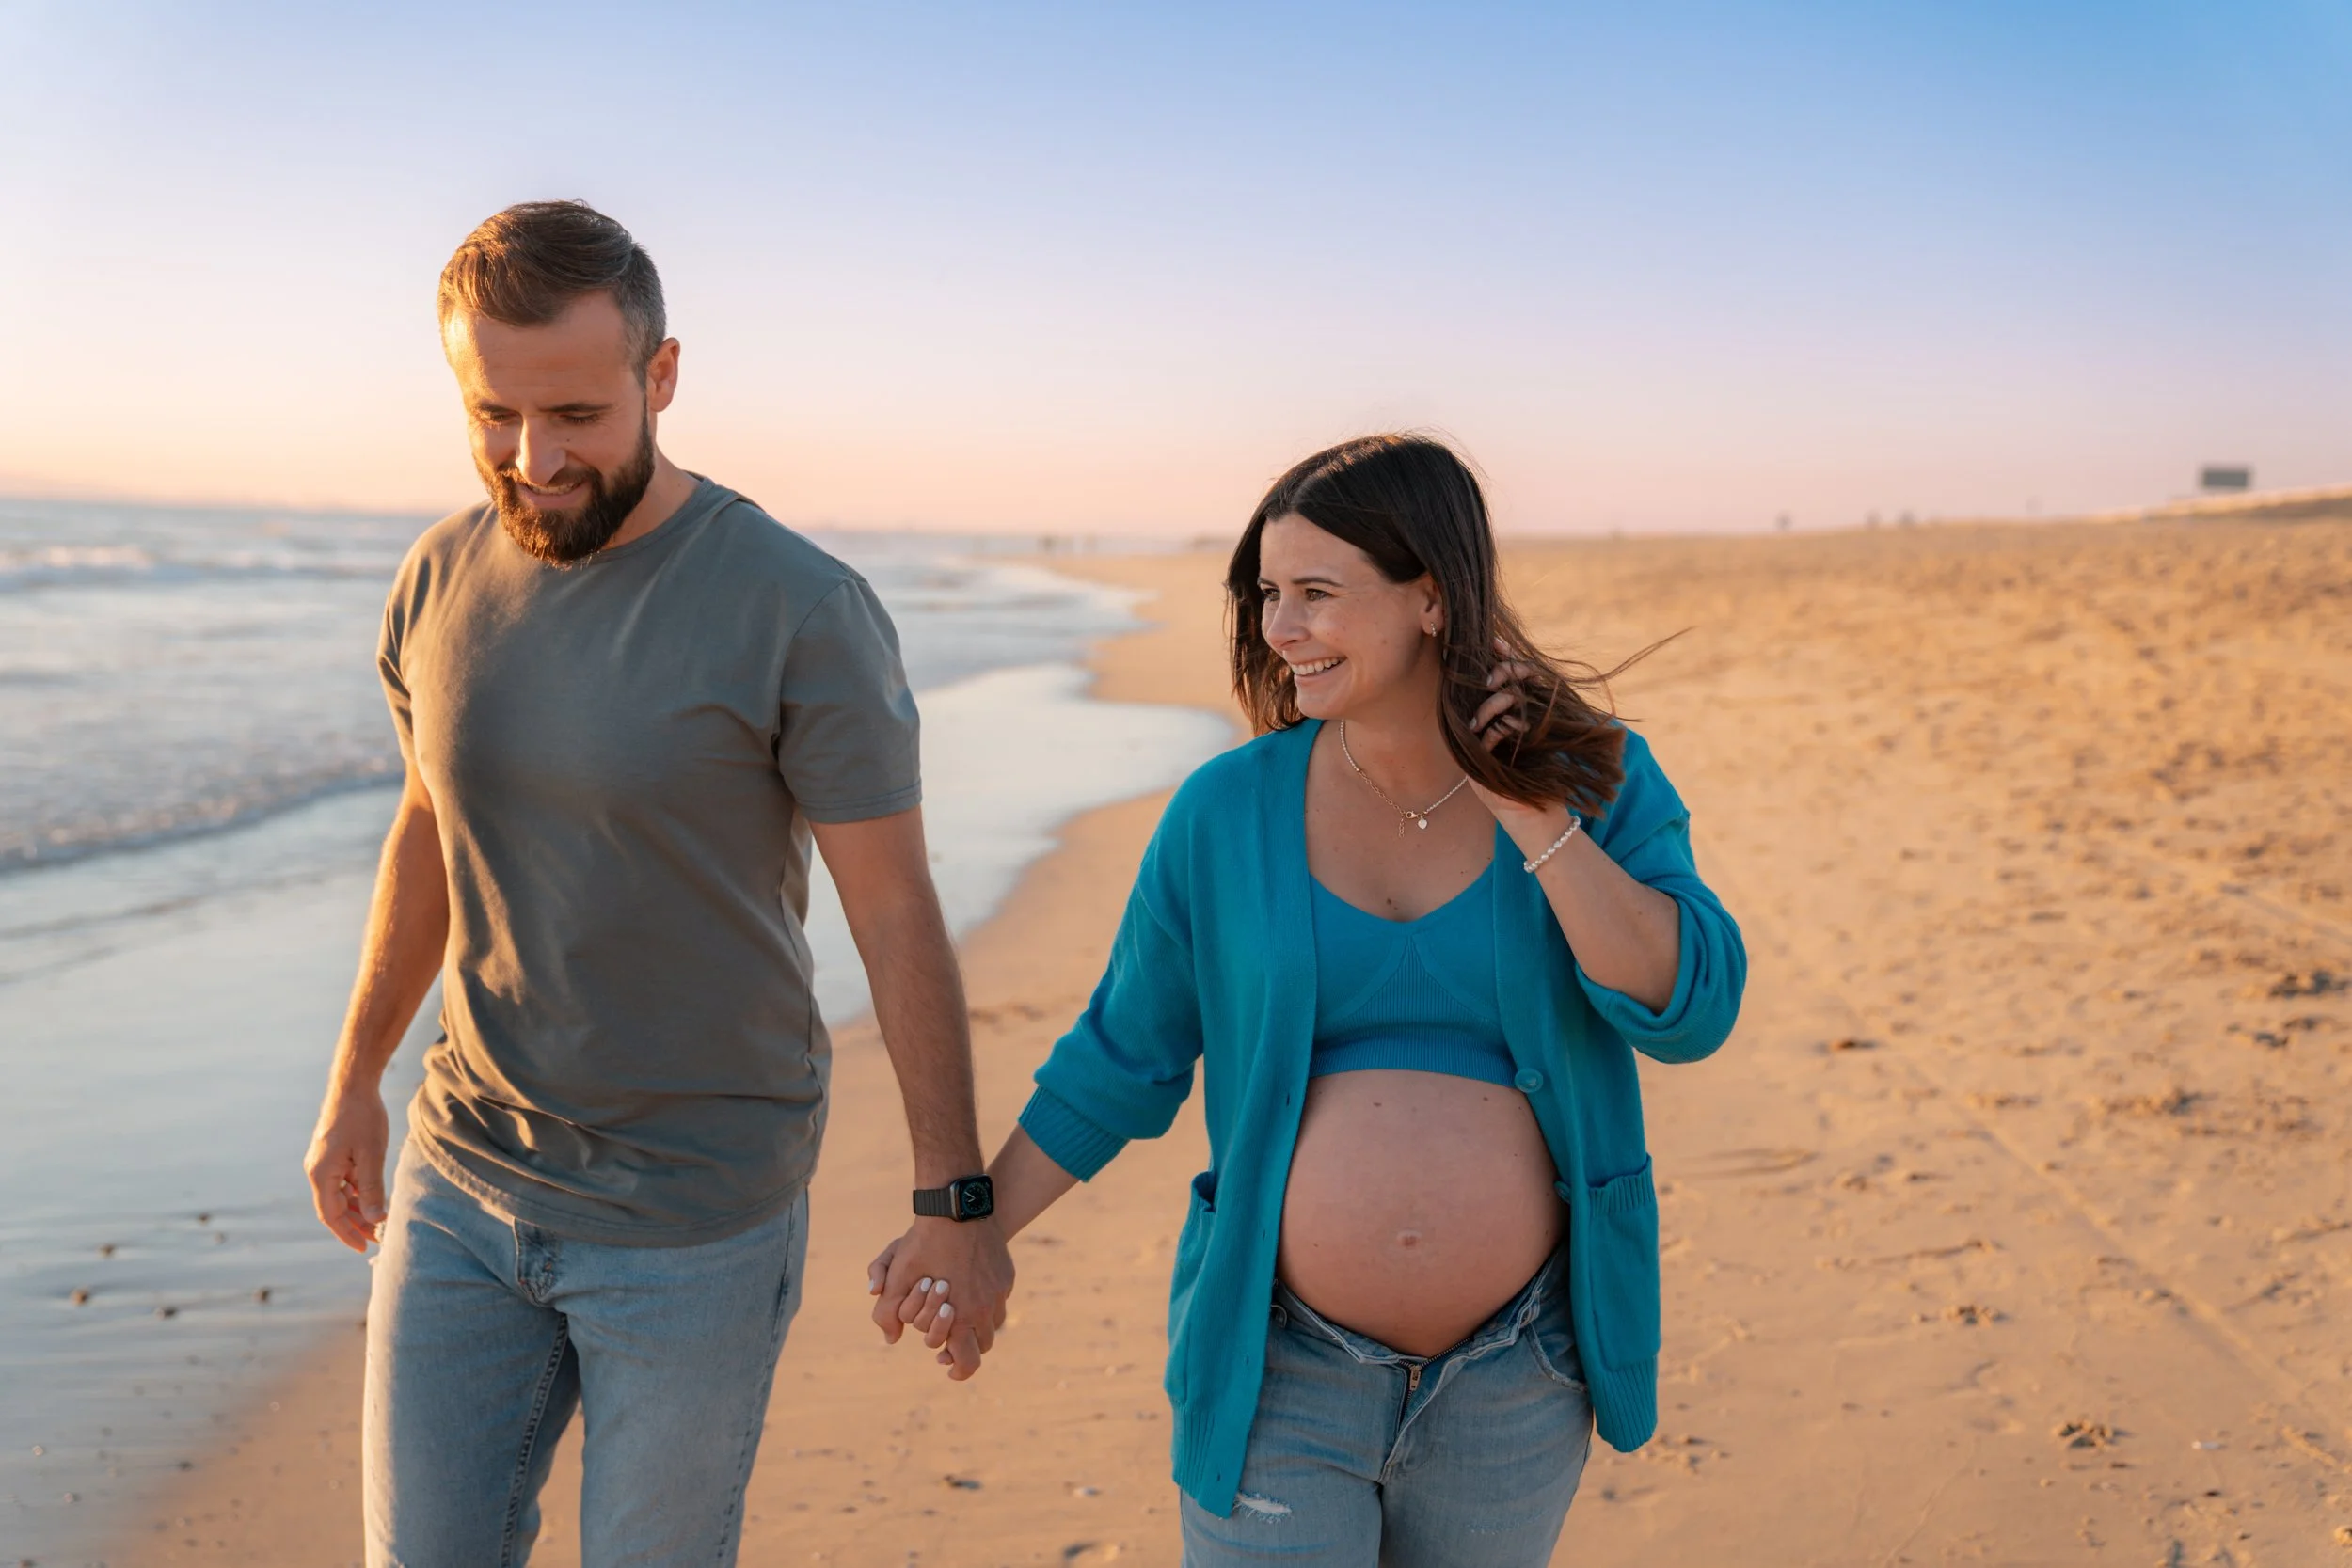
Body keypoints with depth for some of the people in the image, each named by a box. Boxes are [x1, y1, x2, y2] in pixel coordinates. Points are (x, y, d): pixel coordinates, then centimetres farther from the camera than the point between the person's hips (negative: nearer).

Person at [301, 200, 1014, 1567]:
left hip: (699, 1220, -4)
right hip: (466, 1179, 5)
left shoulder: (804, 611, -17)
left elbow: (897, 908, -13)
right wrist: (355, 1079, 18)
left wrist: (958, 1203, -9)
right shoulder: (442, 580, 0)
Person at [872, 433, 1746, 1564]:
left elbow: (1690, 1014, -16)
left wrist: (1530, 816, -20)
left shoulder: (1593, 784, -5)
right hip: (1282, 1376, -1)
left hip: (1512, 1383, 1)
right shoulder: (1226, 812, -5)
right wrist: (975, 1226, 1)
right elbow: (1121, 1058, 4)